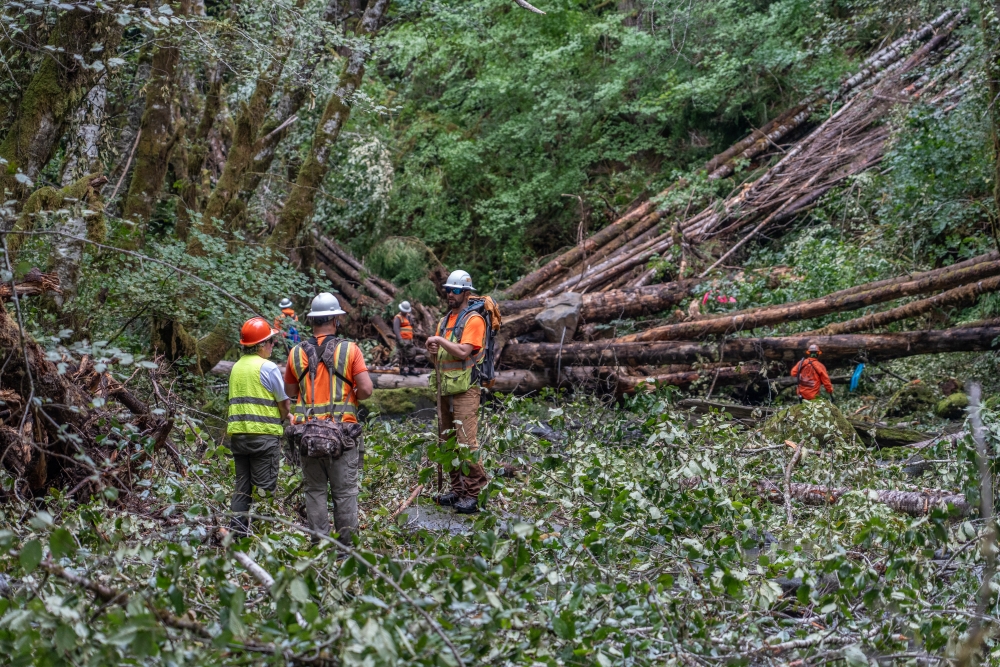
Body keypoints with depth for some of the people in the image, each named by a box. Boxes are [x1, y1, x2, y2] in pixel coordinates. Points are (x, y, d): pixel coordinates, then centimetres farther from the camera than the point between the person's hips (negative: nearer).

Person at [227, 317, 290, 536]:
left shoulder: (236, 367, 13)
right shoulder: (268, 367, -9)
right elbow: (283, 403, -5)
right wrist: (286, 418, 18)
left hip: (238, 433, 6)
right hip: (264, 433, -6)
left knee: (242, 486, 10)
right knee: (265, 487, -2)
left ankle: (237, 531, 7)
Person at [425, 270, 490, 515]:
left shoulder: (473, 320, -7)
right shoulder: (445, 320, 18)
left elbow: (463, 352, -18)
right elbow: (439, 352, 23)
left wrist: (440, 340, -11)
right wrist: (433, 350, 1)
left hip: (465, 388, -9)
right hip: (445, 388, 9)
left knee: (466, 442, -12)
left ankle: (473, 494, -10)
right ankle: (458, 490, 18)